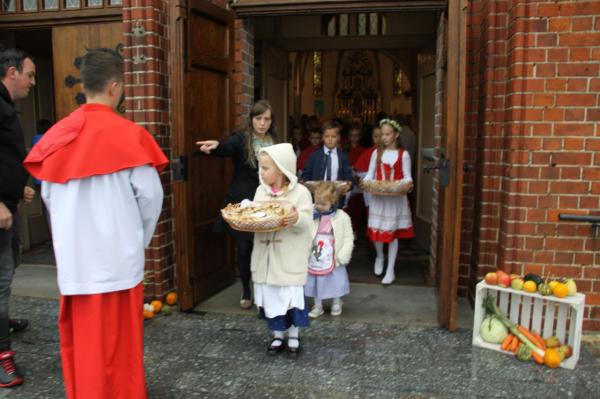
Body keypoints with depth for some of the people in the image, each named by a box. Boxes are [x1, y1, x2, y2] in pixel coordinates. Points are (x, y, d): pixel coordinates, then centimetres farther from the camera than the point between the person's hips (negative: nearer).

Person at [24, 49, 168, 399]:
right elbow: (150, 195, -11)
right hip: (117, 255, -4)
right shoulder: (128, 134, -12)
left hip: (72, 255, 5)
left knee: (80, 339, 18)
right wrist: (140, 238, 6)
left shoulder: (58, 135, 2)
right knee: (116, 341, 8)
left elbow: (48, 196, 7)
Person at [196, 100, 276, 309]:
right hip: (242, 203, -3)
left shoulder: (273, 142, 7)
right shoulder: (241, 138, -7)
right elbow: (227, 147, -29)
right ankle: (246, 290, 25)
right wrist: (217, 146, -51)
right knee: (243, 248, 5)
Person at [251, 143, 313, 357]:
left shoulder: (300, 192, -9)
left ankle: (294, 336, 24)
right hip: (266, 256, 5)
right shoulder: (261, 191, 7)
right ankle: (277, 335, 29)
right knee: (270, 297, 11)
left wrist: (297, 219, -36)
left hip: (290, 258, -4)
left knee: (291, 296, 3)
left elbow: (306, 223, -15)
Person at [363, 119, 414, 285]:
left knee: (392, 232, 3)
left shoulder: (403, 154, -1)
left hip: (396, 198, -2)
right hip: (378, 196, 2)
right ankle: (379, 257, 33)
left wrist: (407, 184, -23)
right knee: (376, 229, 2)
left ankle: (390, 270, 13)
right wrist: (365, 182, -14)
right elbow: (370, 174, 7)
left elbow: (407, 176, -1)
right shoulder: (376, 153, 7)